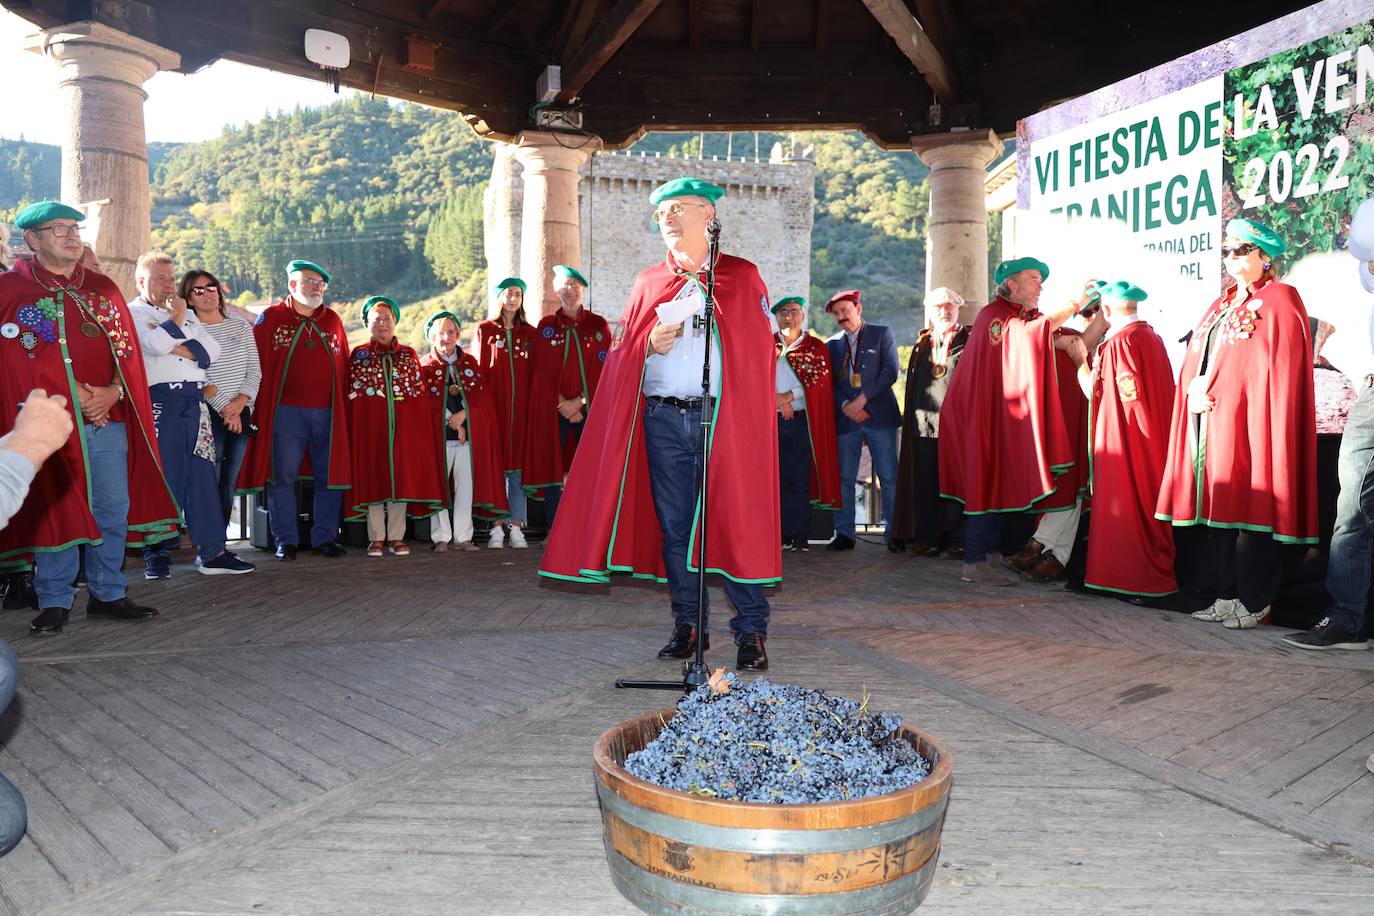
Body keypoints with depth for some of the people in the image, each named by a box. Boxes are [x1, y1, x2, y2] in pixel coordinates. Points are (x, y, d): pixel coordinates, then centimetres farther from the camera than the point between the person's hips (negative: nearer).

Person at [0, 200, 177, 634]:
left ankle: (108, 594, 18)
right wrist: (71, 394, -13)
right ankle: (54, 602, 11)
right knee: (54, 511, 0)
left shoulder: (103, 288, 14)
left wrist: (112, 392, -7)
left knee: (114, 509, 5)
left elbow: (126, 349, 11)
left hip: (107, 419, 4)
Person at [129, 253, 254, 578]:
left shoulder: (188, 313, 23)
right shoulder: (133, 313, 5)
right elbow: (157, 344, -14)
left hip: (195, 402, 5)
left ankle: (212, 551, 5)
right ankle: (157, 554, 6)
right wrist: (176, 317, 2)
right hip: (160, 402, -5)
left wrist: (178, 347, -5)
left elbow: (212, 350, 9)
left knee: (203, 477, 3)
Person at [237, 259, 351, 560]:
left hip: (328, 412, 3)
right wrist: (259, 407, -6)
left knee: (331, 476, 4)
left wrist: (342, 404, 10)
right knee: (282, 477, 1)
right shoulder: (270, 319, 4)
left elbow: (344, 365, 16)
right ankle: (285, 541, 10)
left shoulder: (332, 320, 13)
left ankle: (325, 537, 14)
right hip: (286, 411, -3)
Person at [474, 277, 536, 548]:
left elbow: (534, 373, 11)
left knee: (519, 464, 1)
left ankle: (516, 528, 5)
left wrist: (534, 404, 3)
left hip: (521, 407, 2)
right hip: (494, 404, -2)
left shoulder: (529, 333, 13)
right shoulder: (485, 330, 7)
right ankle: (496, 528, 3)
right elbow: (479, 370, 4)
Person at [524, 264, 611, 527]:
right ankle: (554, 531, 3)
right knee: (553, 466, -2)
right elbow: (542, 371, 4)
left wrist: (580, 401, -9)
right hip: (553, 409, 0)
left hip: (588, 406, 0)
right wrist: (562, 404, -7)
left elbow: (604, 369, 1)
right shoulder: (546, 325, 9)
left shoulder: (598, 325, 8)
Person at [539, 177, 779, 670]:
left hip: (725, 419, -3)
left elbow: (760, 352, 3)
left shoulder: (742, 277, 8)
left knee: (737, 523, -6)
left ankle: (751, 630, 1)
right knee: (674, 528, 5)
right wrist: (650, 346, -4)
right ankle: (689, 626, 15)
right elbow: (621, 353, 15)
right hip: (662, 420, 3)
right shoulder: (648, 284, 17)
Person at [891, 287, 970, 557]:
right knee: (925, 484, 2)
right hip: (924, 422, 4)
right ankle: (928, 538, 8)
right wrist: (910, 417, 8)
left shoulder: (970, 341, 7)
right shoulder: (921, 344, 19)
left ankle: (958, 540, 2)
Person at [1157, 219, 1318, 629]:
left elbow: (1278, 370, -12)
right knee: (1219, 508, 7)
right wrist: (1193, 392, -4)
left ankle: (1254, 603, 0)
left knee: (1248, 505, -7)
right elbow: (1194, 363, 17)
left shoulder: (1279, 302, -2)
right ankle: (1228, 596, 14)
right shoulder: (1220, 307, 21)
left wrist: (1212, 392, -17)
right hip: (1209, 420, 7)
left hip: (1247, 422, -7)